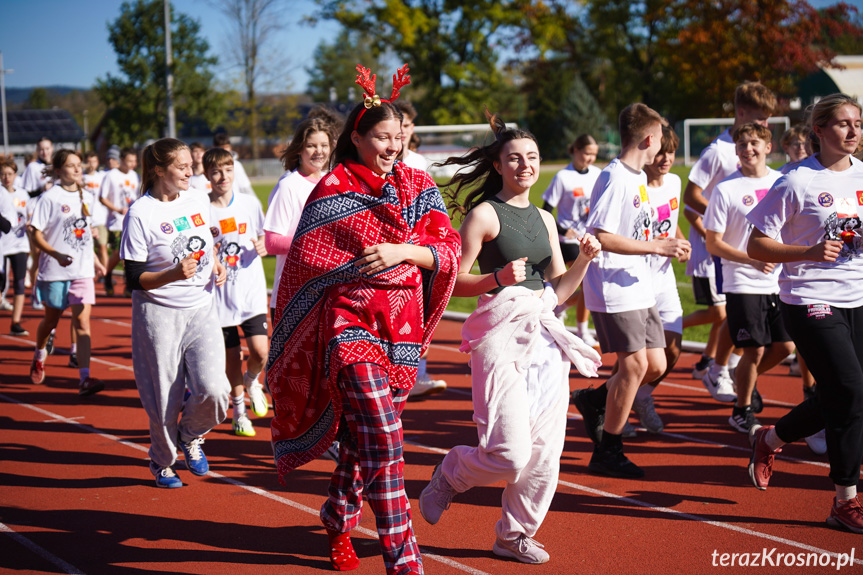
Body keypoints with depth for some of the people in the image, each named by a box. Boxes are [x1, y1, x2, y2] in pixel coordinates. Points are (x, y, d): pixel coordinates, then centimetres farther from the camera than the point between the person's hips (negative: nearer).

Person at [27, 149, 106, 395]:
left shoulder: (87, 197, 8)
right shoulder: (49, 198, -9)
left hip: (82, 271, 3)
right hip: (54, 272, -3)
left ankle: (85, 378, -12)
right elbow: (36, 234, -12)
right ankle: (39, 356, 44)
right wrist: (57, 255, -26)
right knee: (51, 320, 14)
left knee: (82, 322, -7)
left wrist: (94, 261, 18)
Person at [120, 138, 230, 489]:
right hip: (159, 314, -4)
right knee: (165, 399, 3)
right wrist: (173, 275, -26)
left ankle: (190, 437, 20)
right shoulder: (140, 214, -11)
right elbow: (133, 278, -11)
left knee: (213, 389, -12)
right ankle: (162, 462, 29)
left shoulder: (199, 201, 6)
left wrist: (216, 265, 5)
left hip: (202, 309, 4)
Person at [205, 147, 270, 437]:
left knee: (260, 353, -9)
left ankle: (252, 381, 25)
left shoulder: (249, 204, 3)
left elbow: (264, 239, 14)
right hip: (220, 294, -1)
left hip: (252, 292, 1)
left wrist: (264, 246, -8)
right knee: (232, 357, 4)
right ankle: (238, 410, 25)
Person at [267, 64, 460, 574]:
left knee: (362, 437, 14)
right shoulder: (333, 190, -2)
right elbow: (305, 260, 3)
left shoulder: (419, 186, 10)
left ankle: (340, 521, 38)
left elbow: (450, 249, 3)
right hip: (351, 321, -4)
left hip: (404, 326, 5)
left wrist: (402, 251, -12)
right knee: (383, 441, -17)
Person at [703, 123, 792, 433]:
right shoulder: (726, 190, -7)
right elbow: (713, 244, -8)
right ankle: (742, 410, 18)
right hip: (743, 284, -5)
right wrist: (753, 261, -18)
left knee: (784, 346, 8)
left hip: (779, 282, 5)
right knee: (754, 351, -3)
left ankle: (745, 378, 36)